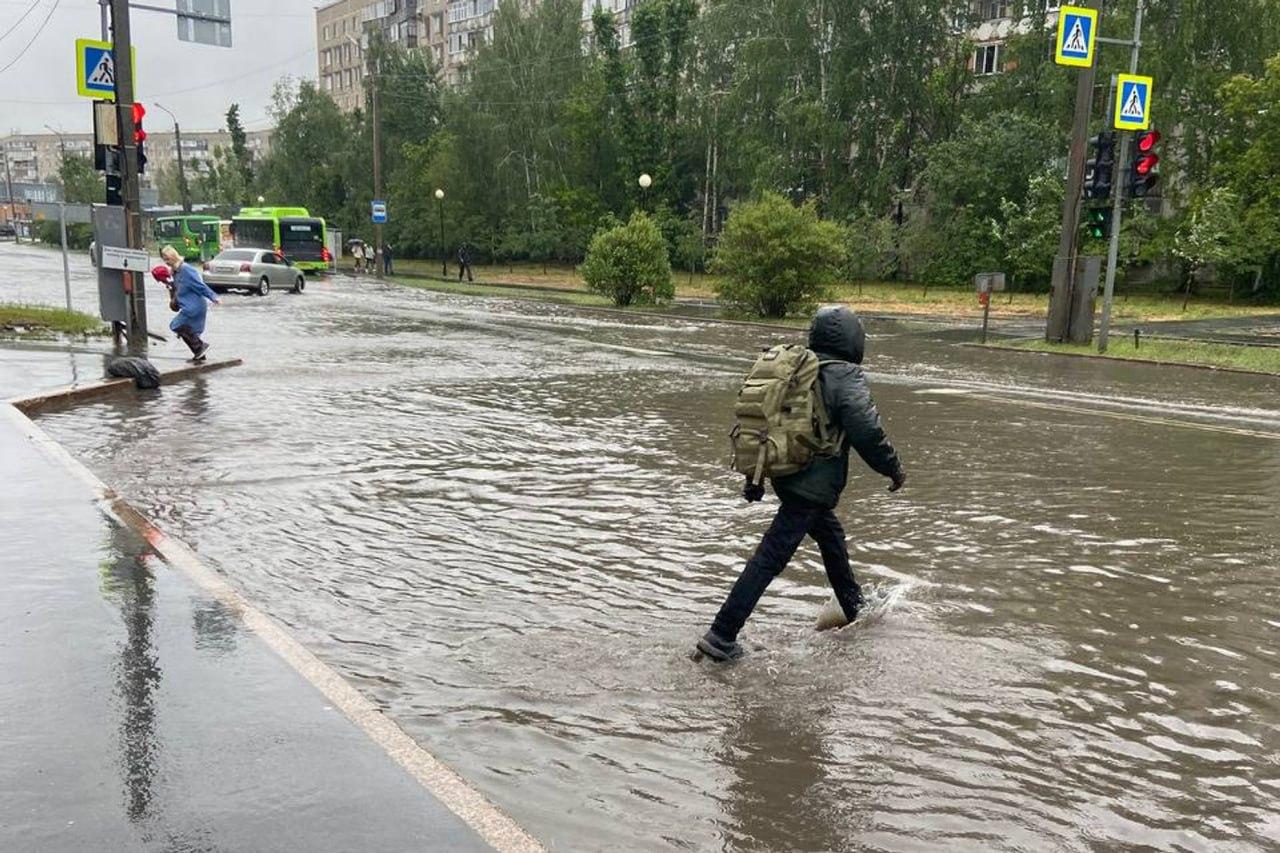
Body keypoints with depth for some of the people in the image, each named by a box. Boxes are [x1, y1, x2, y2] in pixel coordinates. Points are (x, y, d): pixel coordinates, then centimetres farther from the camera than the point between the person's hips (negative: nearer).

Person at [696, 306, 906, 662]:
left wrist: (755, 478, 20)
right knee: (770, 559, -7)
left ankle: (855, 609, 48)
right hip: (814, 486, -9)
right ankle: (721, 636, -7)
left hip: (787, 475, 9)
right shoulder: (846, 378, -14)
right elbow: (867, 432, -20)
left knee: (832, 539, 28)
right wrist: (894, 469, -3)